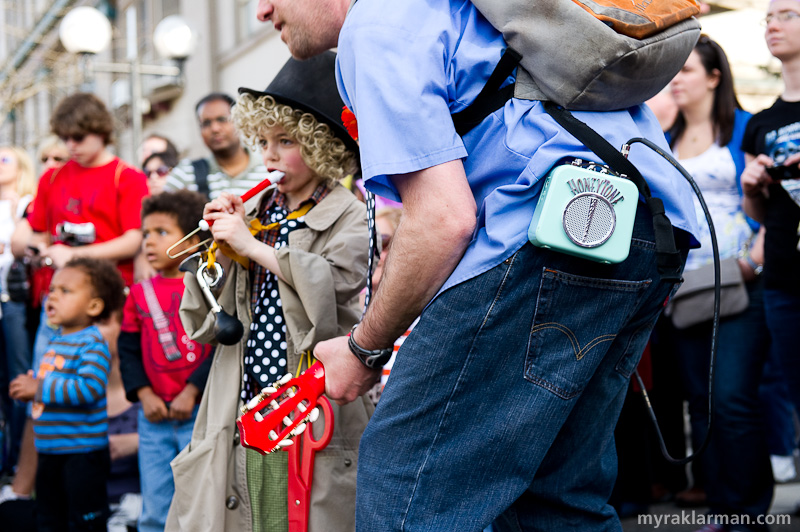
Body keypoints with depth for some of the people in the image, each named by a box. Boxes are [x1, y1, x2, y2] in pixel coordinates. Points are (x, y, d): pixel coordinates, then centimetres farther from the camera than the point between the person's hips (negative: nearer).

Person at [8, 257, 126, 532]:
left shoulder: (92, 343, -17)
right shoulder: (56, 341, 11)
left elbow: (89, 388, -30)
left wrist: (40, 388, -24)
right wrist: (28, 388, 4)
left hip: (83, 450, -9)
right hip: (50, 448, 9)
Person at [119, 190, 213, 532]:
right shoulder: (139, 293, 9)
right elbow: (129, 349, 11)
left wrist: (192, 392, -13)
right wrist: (144, 395, -2)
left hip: (200, 412, -4)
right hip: (153, 416, 4)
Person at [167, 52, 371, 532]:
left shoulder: (350, 217, -1)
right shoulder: (254, 212, 15)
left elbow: (338, 285, -23)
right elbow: (202, 325, 15)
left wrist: (251, 245, -15)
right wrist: (216, 245, 0)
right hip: (243, 417, 5)